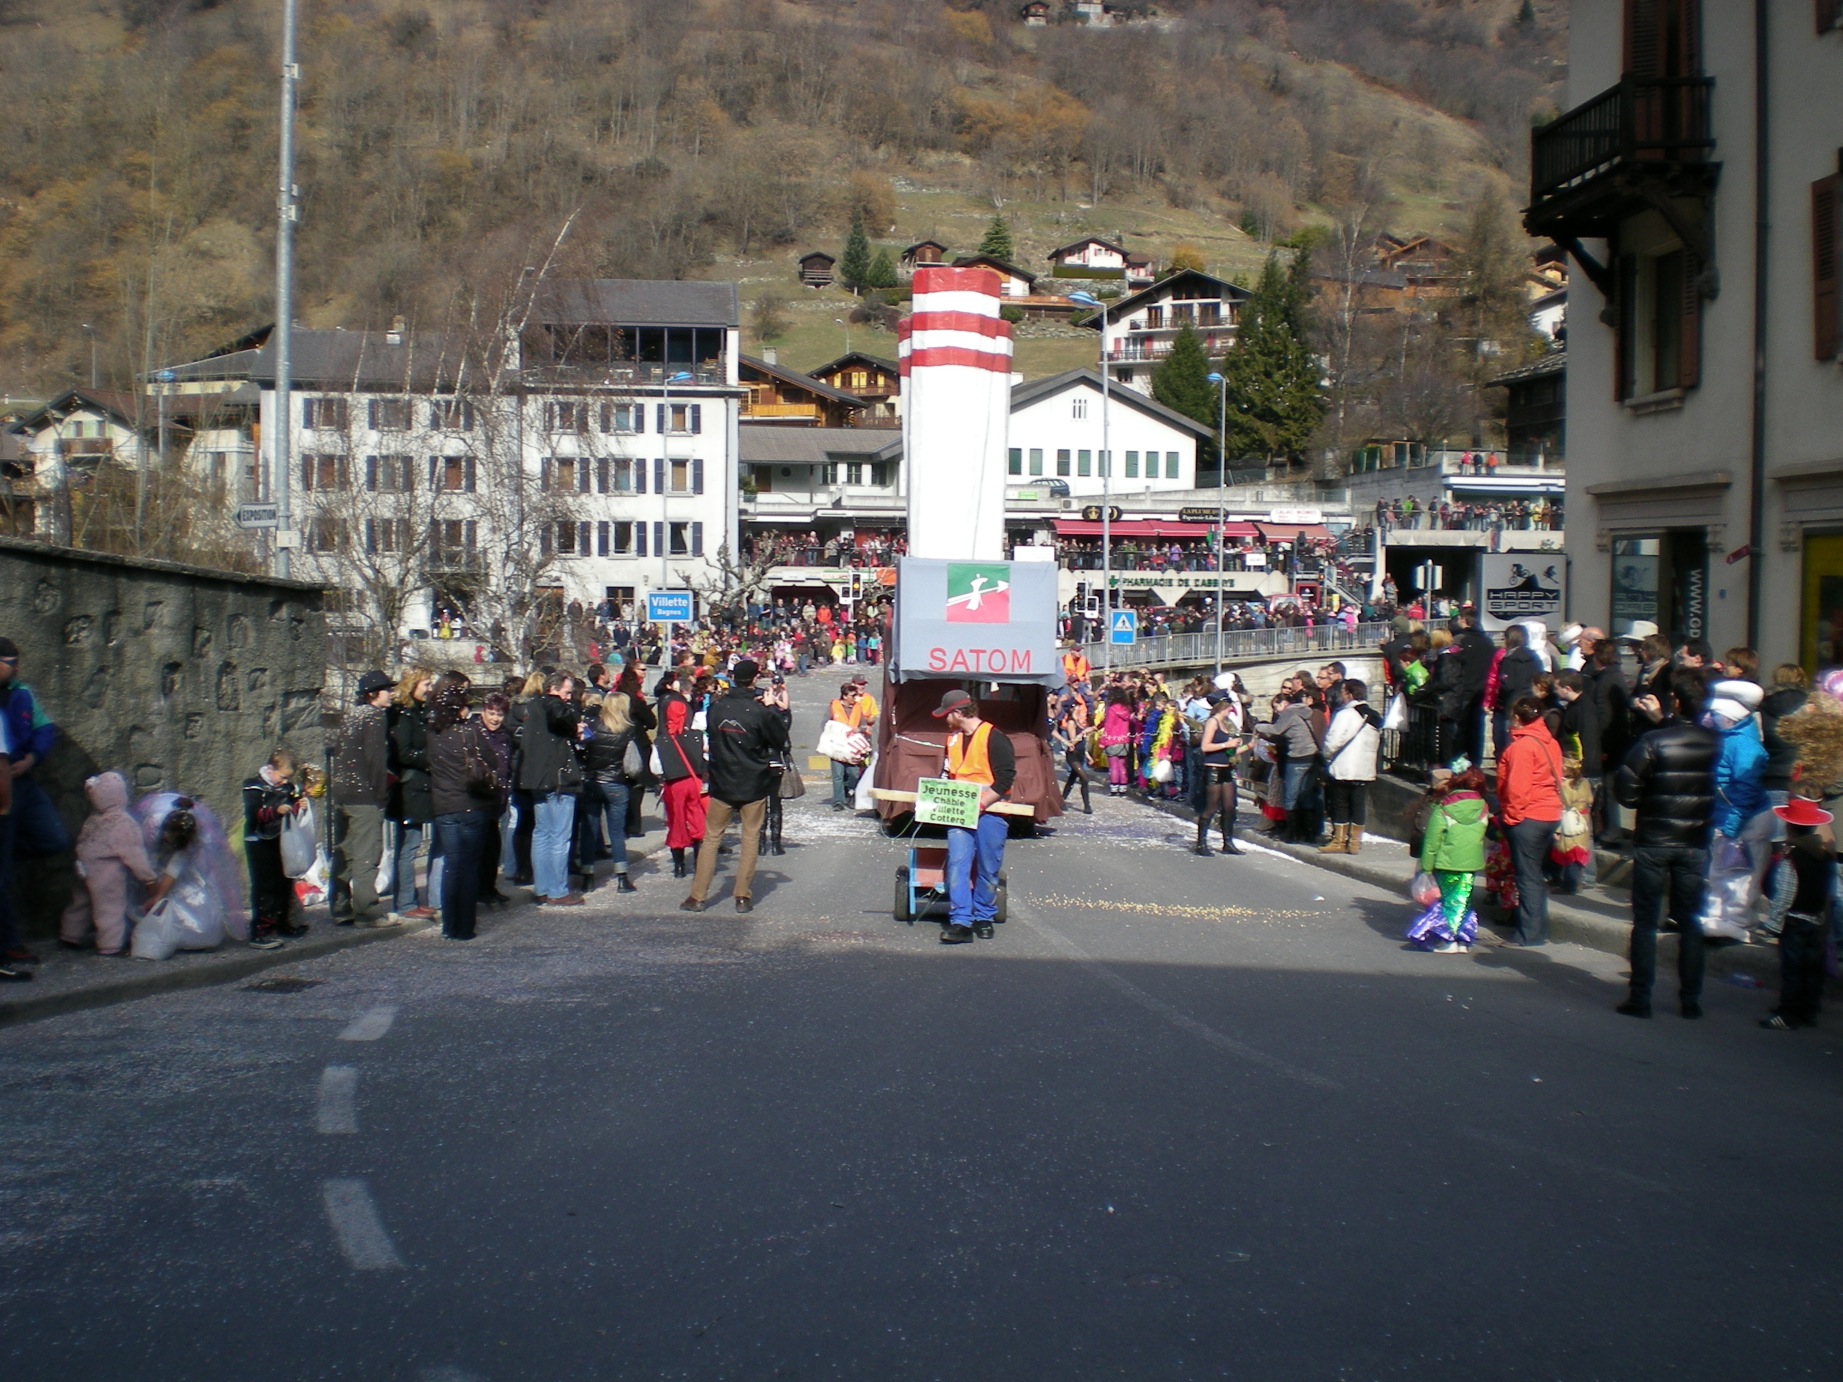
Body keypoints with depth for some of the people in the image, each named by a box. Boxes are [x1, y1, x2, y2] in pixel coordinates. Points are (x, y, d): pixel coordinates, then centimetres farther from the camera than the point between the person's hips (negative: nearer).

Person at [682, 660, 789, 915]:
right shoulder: (760, 712, -13)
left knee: (711, 838, 10)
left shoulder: (716, 708, -5)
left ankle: (697, 896, 9)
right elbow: (782, 741, -1)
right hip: (754, 786, -2)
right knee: (751, 839, 8)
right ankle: (743, 896, 7)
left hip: (721, 785, 2)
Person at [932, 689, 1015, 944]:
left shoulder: (994, 739, -10)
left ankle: (984, 918, 20)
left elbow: (1005, 779, -14)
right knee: (957, 864, -9)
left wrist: (979, 804, -19)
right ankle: (960, 922, -12)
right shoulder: (953, 739, 14)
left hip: (989, 813, -5)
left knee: (988, 870, 4)